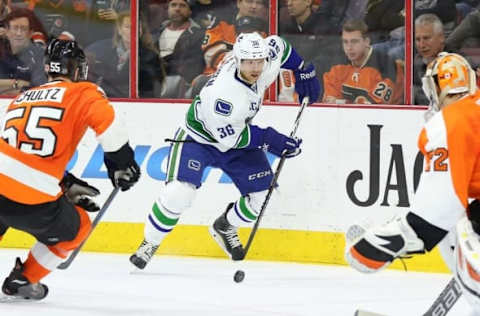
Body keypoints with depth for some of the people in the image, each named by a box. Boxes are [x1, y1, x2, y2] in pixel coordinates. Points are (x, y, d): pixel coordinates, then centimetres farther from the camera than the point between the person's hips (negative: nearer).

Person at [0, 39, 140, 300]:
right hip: (34, 203, -5)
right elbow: (108, 122, -11)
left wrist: (66, 185, 35)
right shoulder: (83, 93, 8)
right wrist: (120, 163, 3)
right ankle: (23, 281, 24)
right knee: (77, 228, 26)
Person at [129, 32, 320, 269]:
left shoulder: (267, 62, -21)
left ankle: (224, 228, 29)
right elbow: (229, 139, -28)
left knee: (263, 195, 0)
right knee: (179, 193, -25)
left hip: (239, 136, 7)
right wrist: (268, 140, -30)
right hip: (199, 137, -7)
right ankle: (150, 243, -2)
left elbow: (279, 46, 5)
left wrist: (304, 71, 4)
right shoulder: (222, 93, -40)